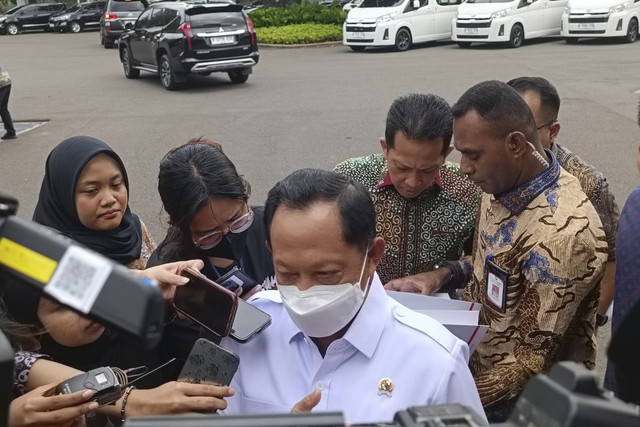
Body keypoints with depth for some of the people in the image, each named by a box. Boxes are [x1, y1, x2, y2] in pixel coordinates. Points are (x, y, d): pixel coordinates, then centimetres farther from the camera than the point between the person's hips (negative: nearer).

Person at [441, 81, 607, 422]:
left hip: (520, 402, -7)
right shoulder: (502, 184, -7)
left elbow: (531, 363, -25)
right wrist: (444, 274, -4)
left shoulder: (561, 234, -32)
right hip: (479, 372, 7)